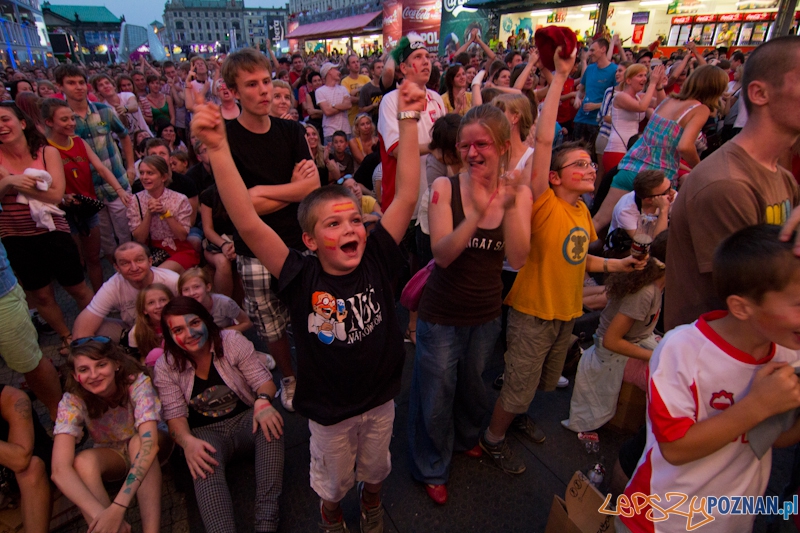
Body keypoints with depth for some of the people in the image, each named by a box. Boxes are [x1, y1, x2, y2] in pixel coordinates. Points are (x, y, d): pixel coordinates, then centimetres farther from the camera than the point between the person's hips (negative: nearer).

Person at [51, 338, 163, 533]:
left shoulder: (138, 383, -28)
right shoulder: (72, 401, -22)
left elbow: (149, 443, -38)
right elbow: (60, 470, -33)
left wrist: (118, 507, -47)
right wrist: (100, 514, -45)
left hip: (145, 453, -1)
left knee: (138, 442, -34)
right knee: (84, 461, -31)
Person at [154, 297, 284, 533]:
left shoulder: (232, 341, -8)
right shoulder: (165, 367, -4)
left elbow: (263, 380, -10)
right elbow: (175, 415, -7)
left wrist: (263, 401, -34)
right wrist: (187, 441, -30)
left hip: (245, 420, 0)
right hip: (206, 433, 0)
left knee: (270, 421, -34)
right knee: (204, 465, -35)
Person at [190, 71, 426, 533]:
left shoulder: (377, 261, -18)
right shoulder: (302, 278, -25)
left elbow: (406, 198, -24)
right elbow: (248, 224, -34)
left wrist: (409, 121, -29)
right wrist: (219, 149, -41)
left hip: (381, 399, 2)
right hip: (329, 411, -2)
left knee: (375, 466, 31)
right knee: (334, 480, 26)